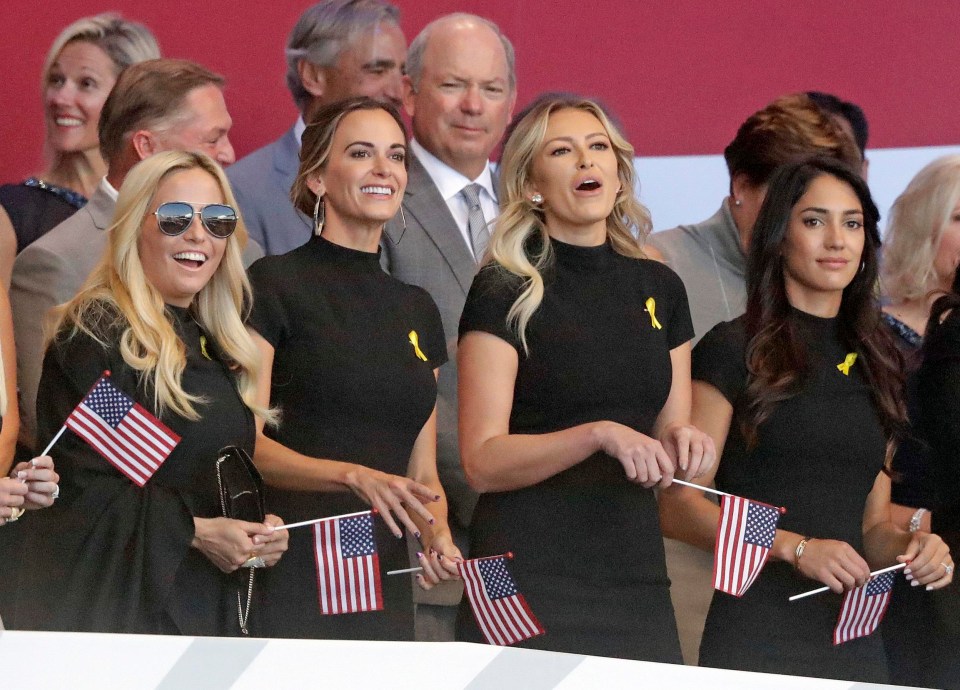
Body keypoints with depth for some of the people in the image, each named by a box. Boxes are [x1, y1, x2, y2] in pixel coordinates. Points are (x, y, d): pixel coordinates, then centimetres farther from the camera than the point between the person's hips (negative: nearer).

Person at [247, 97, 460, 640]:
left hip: (384, 590, 6)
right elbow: (243, 442, -10)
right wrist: (353, 477, -24)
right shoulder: (275, 284, -1)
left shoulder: (417, 310, 18)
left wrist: (437, 536, -2)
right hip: (290, 584, -6)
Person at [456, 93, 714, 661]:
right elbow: (483, 461, -11)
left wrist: (683, 442, -6)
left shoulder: (660, 289, 12)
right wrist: (600, 435, -23)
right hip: (529, 584, -5)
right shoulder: (506, 292, -3)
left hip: (635, 581, 5)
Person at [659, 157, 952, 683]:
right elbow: (677, 506, -9)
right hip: (757, 636, -5)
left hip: (855, 640, 5)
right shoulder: (734, 350, -3)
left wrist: (908, 546, -3)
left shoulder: (874, 363, 14)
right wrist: (795, 548, -20)